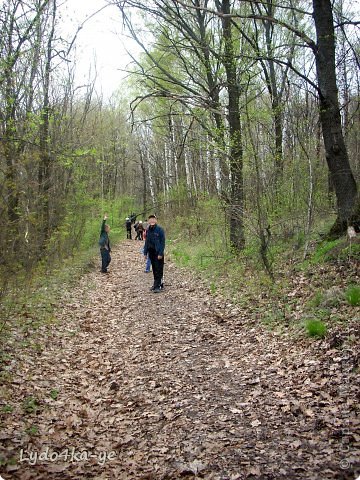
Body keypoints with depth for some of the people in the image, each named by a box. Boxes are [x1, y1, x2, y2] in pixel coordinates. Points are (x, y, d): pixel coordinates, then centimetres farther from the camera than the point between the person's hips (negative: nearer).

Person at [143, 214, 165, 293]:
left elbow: (162, 242, -12)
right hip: (151, 252, 6)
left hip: (158, 253, -6)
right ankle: (157, 284, 23)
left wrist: (160, 253, -17)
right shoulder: (148, 230, 8)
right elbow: (146, 242, 13)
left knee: (158, 270, -3)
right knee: (154, 269, 13)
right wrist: (145, 252, 9)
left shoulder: (160, 230, -10)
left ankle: (158, 286, -1)